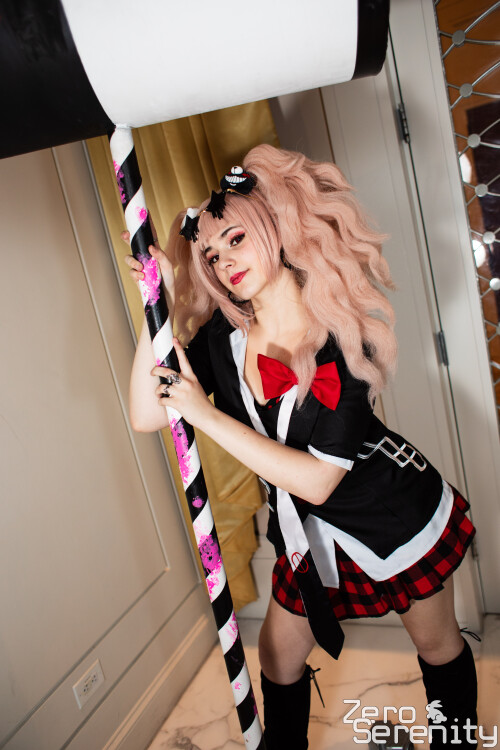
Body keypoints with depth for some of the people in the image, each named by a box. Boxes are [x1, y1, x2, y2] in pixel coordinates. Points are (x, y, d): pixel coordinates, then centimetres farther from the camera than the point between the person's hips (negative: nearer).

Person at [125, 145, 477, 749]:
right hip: (315, 530, 4)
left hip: (399, 513, -3)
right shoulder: (222, 337, -12)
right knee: (278, 658, 14)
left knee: (436, 643, 21)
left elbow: (316, 479, -30)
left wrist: (207, 414, -30)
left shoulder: (343, 337, -26)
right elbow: (146, 416, -17)